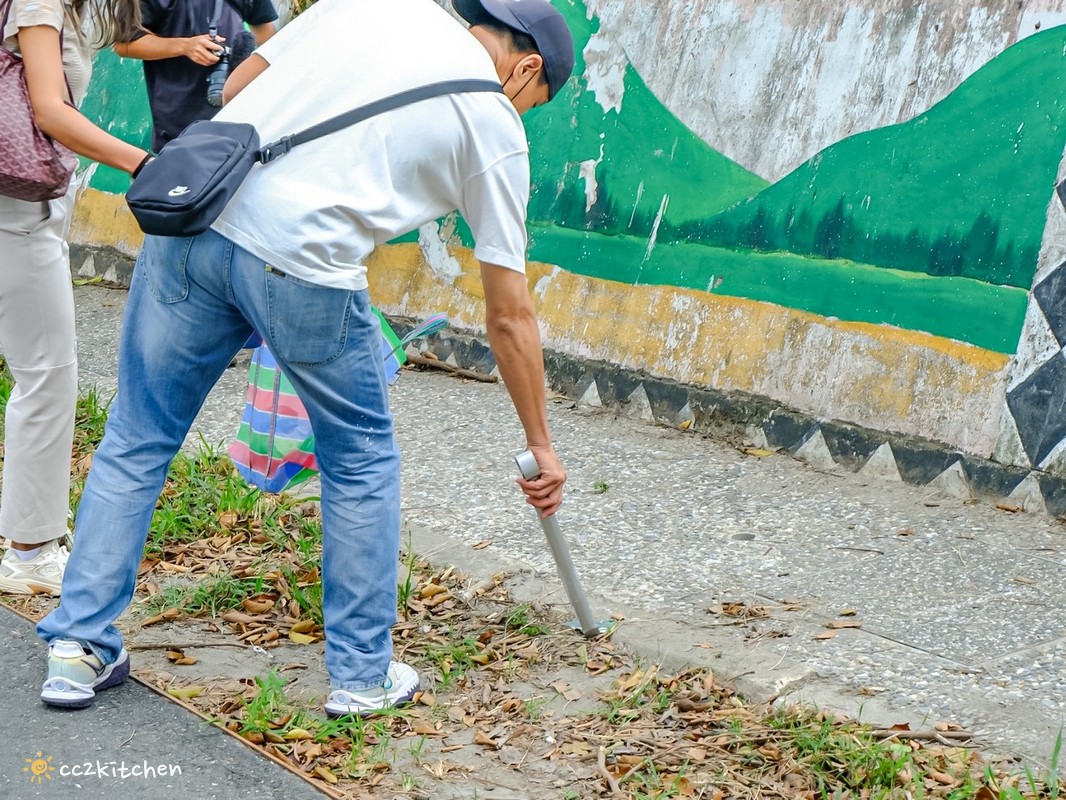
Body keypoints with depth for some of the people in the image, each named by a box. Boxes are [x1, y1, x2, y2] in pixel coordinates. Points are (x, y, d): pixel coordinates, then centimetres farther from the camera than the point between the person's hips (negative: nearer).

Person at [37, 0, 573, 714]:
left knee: (137, 439, 17)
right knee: (362, 464, 18)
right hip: (304, 267, -4)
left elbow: (234, 88, 19)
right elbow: (510, 316, 12)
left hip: (194, 219, 4)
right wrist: (541, 444, 21)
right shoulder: (495, 126, 10)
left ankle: (79, 649, 22)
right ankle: (363, 676, 25)